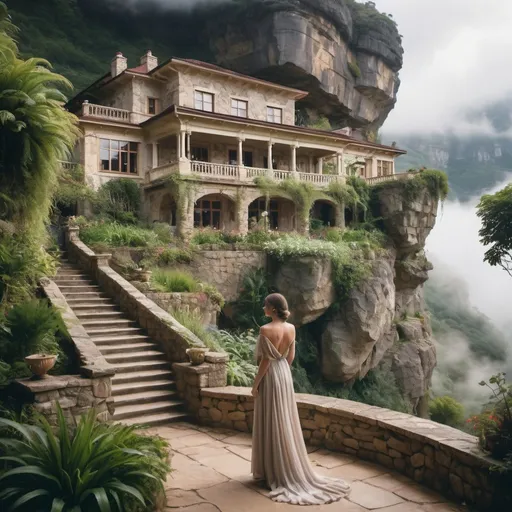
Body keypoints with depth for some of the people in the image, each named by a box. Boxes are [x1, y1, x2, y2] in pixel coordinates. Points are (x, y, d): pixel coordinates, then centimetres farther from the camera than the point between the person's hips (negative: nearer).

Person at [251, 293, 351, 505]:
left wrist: (255, 384, -10)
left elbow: (266, 360, -19)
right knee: (285, 423, 15)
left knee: (271, 425, 4)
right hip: (285, 376, 7)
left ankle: (274, 472, 13)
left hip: (270, 378, -7)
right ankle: (292, 469, 24)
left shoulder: (266, 329, -20)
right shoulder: (291, 328, 1)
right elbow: (291, 356, 8)